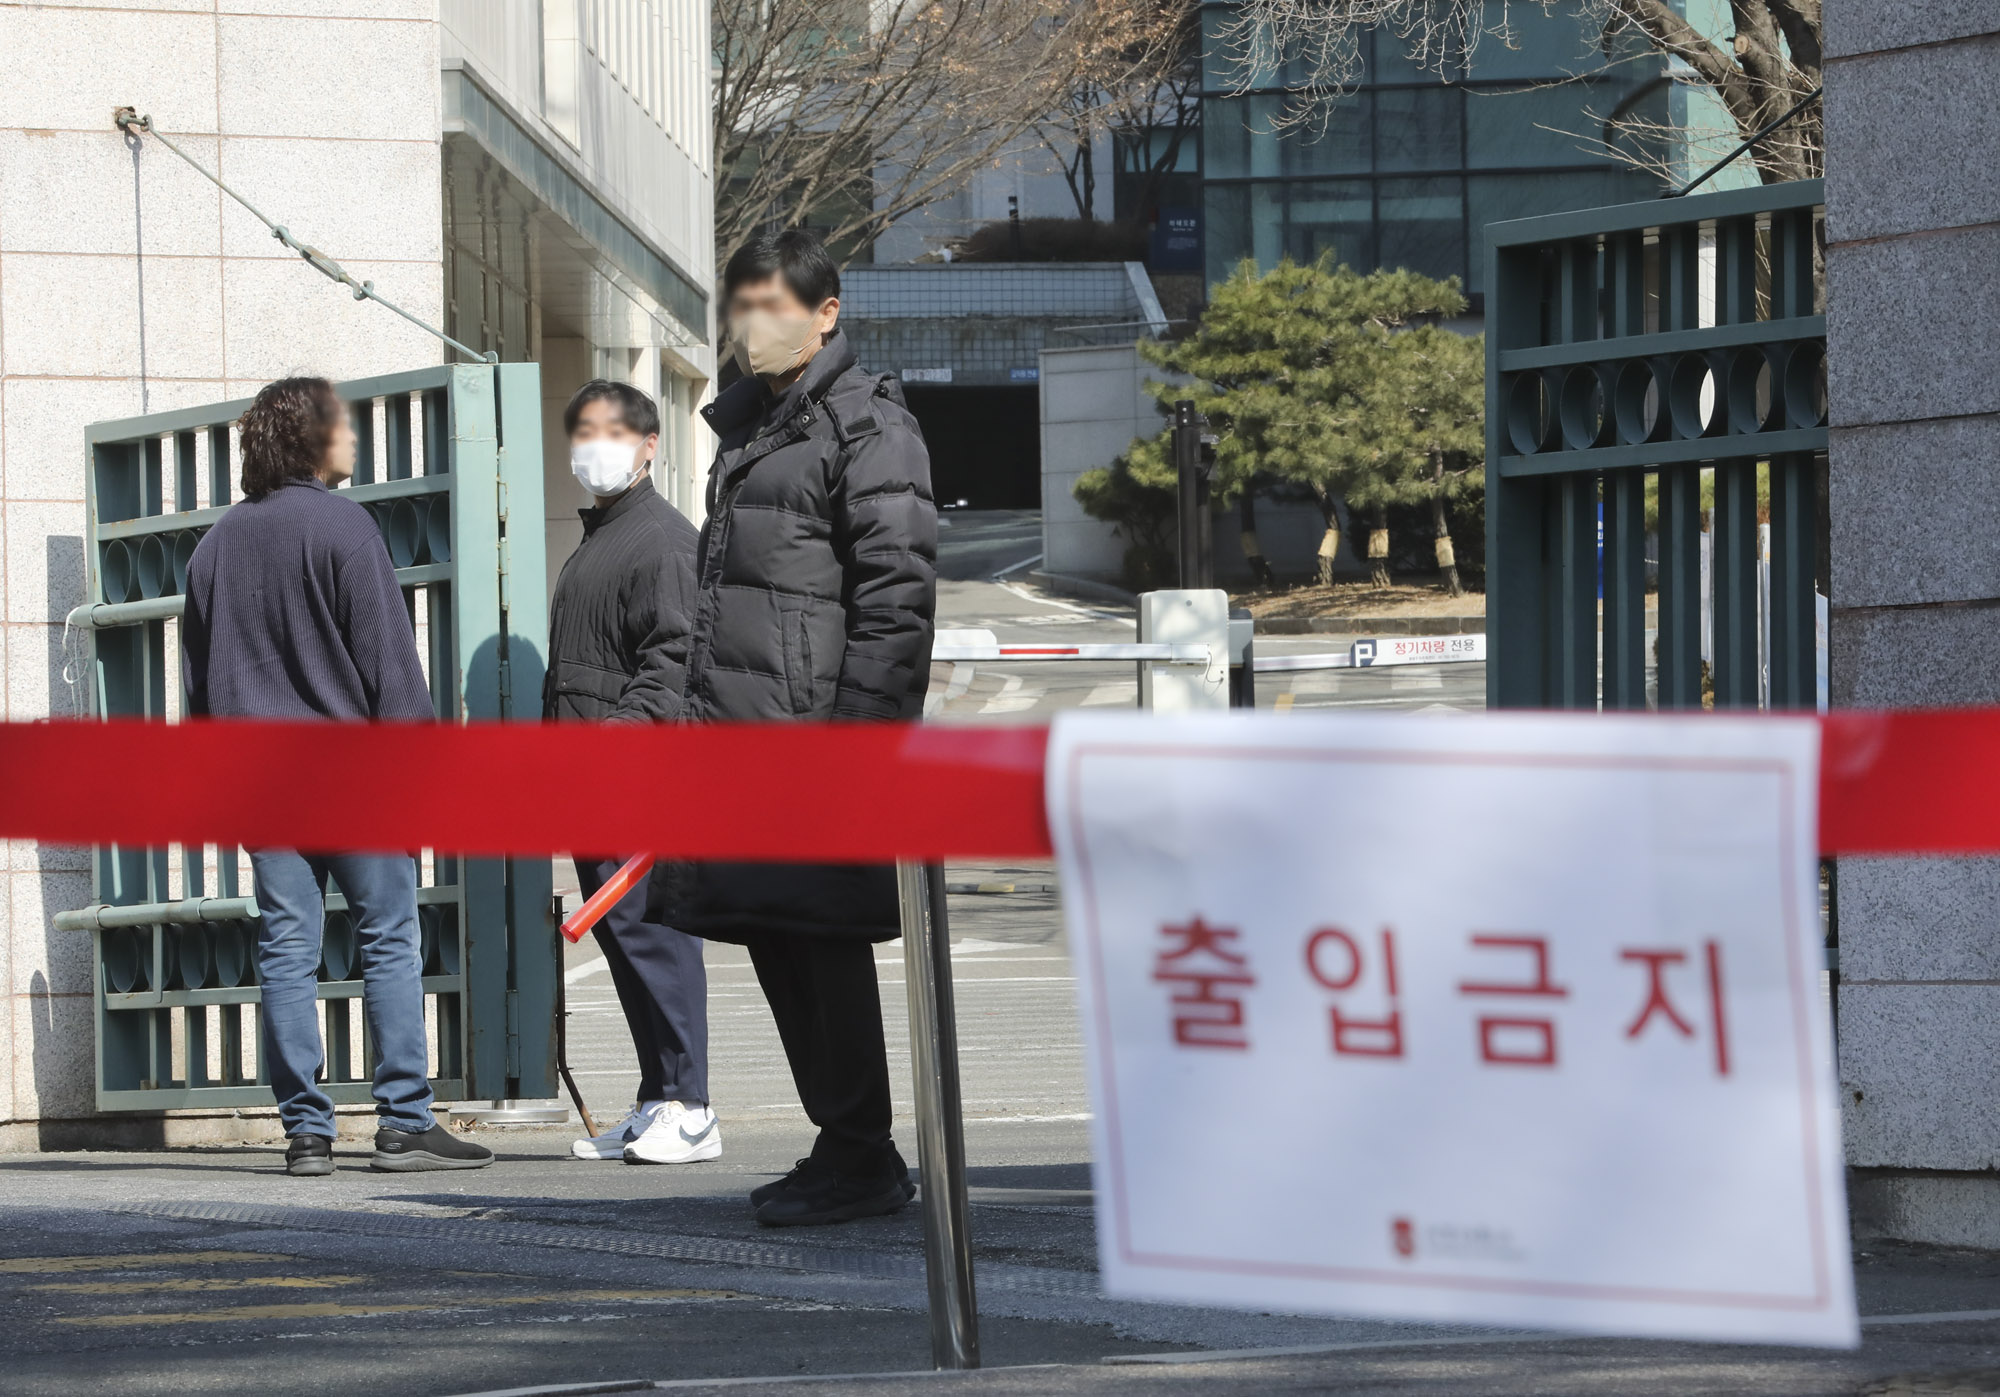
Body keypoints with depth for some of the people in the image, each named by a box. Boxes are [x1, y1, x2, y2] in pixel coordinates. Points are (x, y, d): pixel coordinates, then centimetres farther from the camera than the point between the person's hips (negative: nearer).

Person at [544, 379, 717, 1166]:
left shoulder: (663, 539, -7)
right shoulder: (594, 542, 24)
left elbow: (673, 657, -17)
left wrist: (625, 728, -26)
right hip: (588, 778, 10)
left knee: (648, 926, -12)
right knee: (619, 932, 9)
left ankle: (687, 1110, -12)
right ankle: (657, 1103, 13)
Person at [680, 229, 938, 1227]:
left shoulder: (867, 425, -7)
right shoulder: (745, 426, 21)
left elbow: (898, 588, -14)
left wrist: (857, 728, -20)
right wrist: (702, 720, 22)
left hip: (819, 728, -9)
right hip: (740, 729, 9)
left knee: (821, 937, -9)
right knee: (773, 938, 8)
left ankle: (862, 1159, -4)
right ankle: (841, 1146, 15)